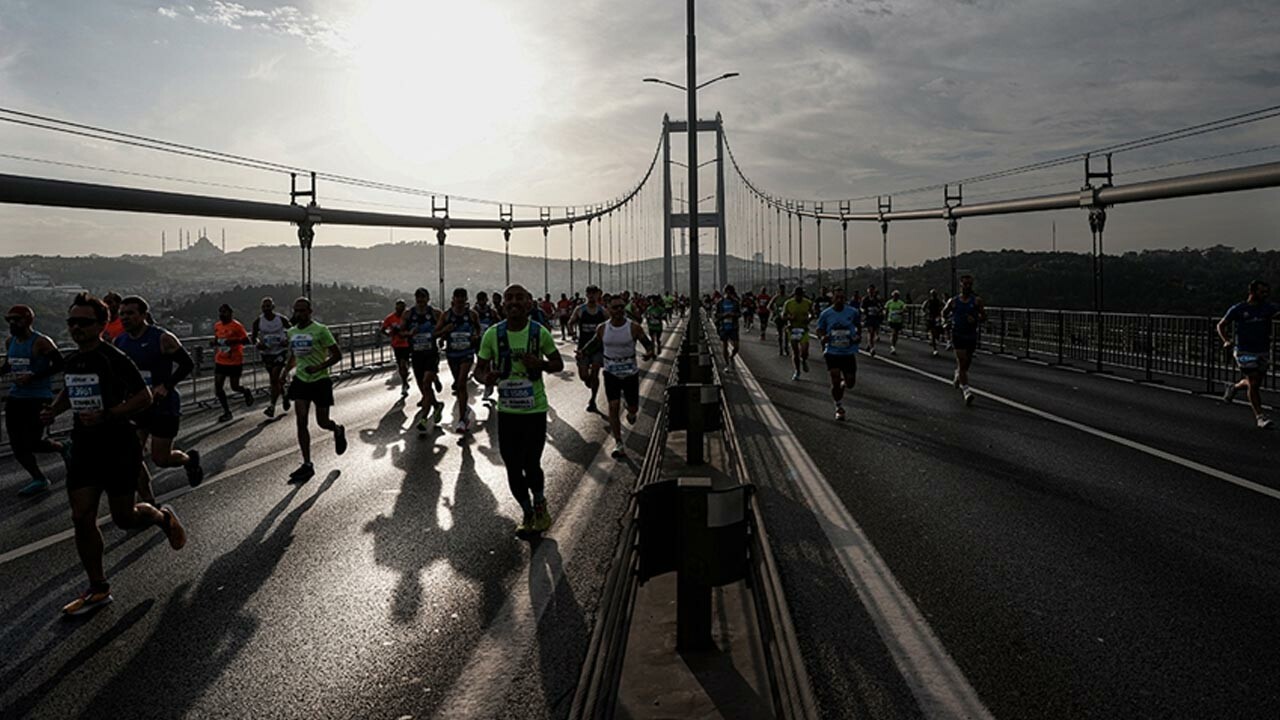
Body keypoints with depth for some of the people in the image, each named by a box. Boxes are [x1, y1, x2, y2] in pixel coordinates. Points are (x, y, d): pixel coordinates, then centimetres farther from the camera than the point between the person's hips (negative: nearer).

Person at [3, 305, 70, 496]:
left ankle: (61, 448, 22)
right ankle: (39, 479, 19)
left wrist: (33, 377, -21)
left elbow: (59, 364, -14)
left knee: (33, 443, -9)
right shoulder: (10, 342, 10)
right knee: (17, 444, 4)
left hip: (38, 399, -7)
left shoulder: (41, 342, -12)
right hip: (16, 398, 7)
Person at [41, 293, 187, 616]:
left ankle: (163, 517, 37)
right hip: (84, 447, 6)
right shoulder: (71, 361, 7)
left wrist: (106, 415, -26)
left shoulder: (114, 359, -14)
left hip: (118, 447, -6)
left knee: (124, 517, 2)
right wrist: (53, 410, 6)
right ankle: (98, 589, 13)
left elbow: (144, 397, -16)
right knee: (82, 519, 1)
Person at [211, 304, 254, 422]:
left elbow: (246, 340, -12)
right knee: (218, 388, -2)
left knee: (234, 387, 4)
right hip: (220, 361, 5)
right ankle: (227, 412, 11)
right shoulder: (217, 326, 6)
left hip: (235, 361, -5)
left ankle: (246, 392, 39)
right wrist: (214, 342, -3)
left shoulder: (236, 326, -12)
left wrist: (234, 341, -27)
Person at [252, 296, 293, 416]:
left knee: (275, 379, -13)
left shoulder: (282, 319, -9)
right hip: (266, 353, 3)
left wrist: (288, 341, -14)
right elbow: (253, 337, 4)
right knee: (274, 379, 13)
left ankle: (272, 406, -10)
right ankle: (285, 396, 40)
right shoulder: (258, 321, -5)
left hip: (281, 351, -3)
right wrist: (257, 344, -18)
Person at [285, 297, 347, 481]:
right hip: (301, 380, 5)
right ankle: (307, 465, 0)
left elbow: (337, 355, -11)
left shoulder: (320, 330, -12)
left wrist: (319, 367, -23)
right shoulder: (292, 332, 7)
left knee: (323, 422, 4)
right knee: (301, 422, -5)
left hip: (320, 380, -5)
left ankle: (338, 431, 41)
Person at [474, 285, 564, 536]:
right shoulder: (493, 334, -4)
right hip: (506, 410, 2)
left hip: (535, 409, -2)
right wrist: (486, 377, -21)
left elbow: (558, 363, 5)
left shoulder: (540, 332, -6)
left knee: (531, 464, -3)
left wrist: (540, 364, -17)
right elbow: (479, 369, 3)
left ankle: (540, 505, 28)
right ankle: (527, 512, 31)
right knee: (513, 467, 8)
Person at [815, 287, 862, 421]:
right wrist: (822, 338, -15)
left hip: (849, 352, 1)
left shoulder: (853, 312, -3)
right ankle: (839, 408, 11)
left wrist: (859, 336, -5)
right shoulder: (825, 314, -4)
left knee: (850, 383, 4)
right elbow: (820, 330, 6)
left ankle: (844, 383, 41)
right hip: (832, 352, -1)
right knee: (835, 382, -7)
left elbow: (859, 325, 14)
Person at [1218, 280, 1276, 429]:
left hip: (1263, 351, 4)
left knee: (1254, 383, 11)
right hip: (1244, 352, -4)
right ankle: (1259, 416, -1)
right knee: (1253, 384, -10)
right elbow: (1221, 325, 7)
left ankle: (1234, 387, 42)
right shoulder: (1238, 309, -3)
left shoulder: (1268, 307, 4)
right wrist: (1226, 341, -8)